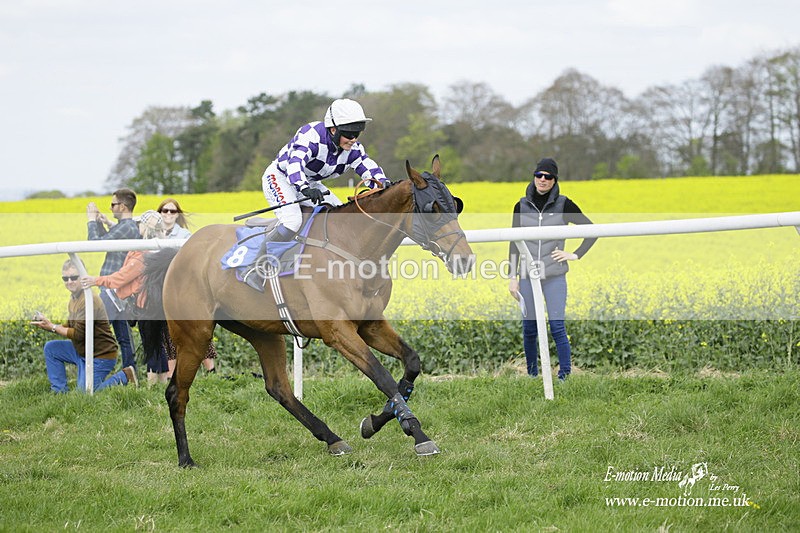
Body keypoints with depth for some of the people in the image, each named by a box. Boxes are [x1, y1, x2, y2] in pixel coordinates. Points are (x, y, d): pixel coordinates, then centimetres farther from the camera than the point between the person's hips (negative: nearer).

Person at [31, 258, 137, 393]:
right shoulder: (74, 299, 6)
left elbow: (78, 334, -24)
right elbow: (70, 327, 10)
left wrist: (52, 327, -17)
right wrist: (48, 325, -4)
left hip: (100, 356, -9)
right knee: (50, 348, 7)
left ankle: (124, 377, 5)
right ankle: (59, 391, 12)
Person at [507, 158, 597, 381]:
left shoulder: (563, 205, -1)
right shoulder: (521, 206, 6)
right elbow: (514, 243, 10)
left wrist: (576, 255, -3)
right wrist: (512, 277, 6)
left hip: (555, 275, -3)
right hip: (528, 275, 3)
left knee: (557, 328, -9)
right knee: (529, 329, 5)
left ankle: (565, 375, -4)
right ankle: (532, 375, 17)